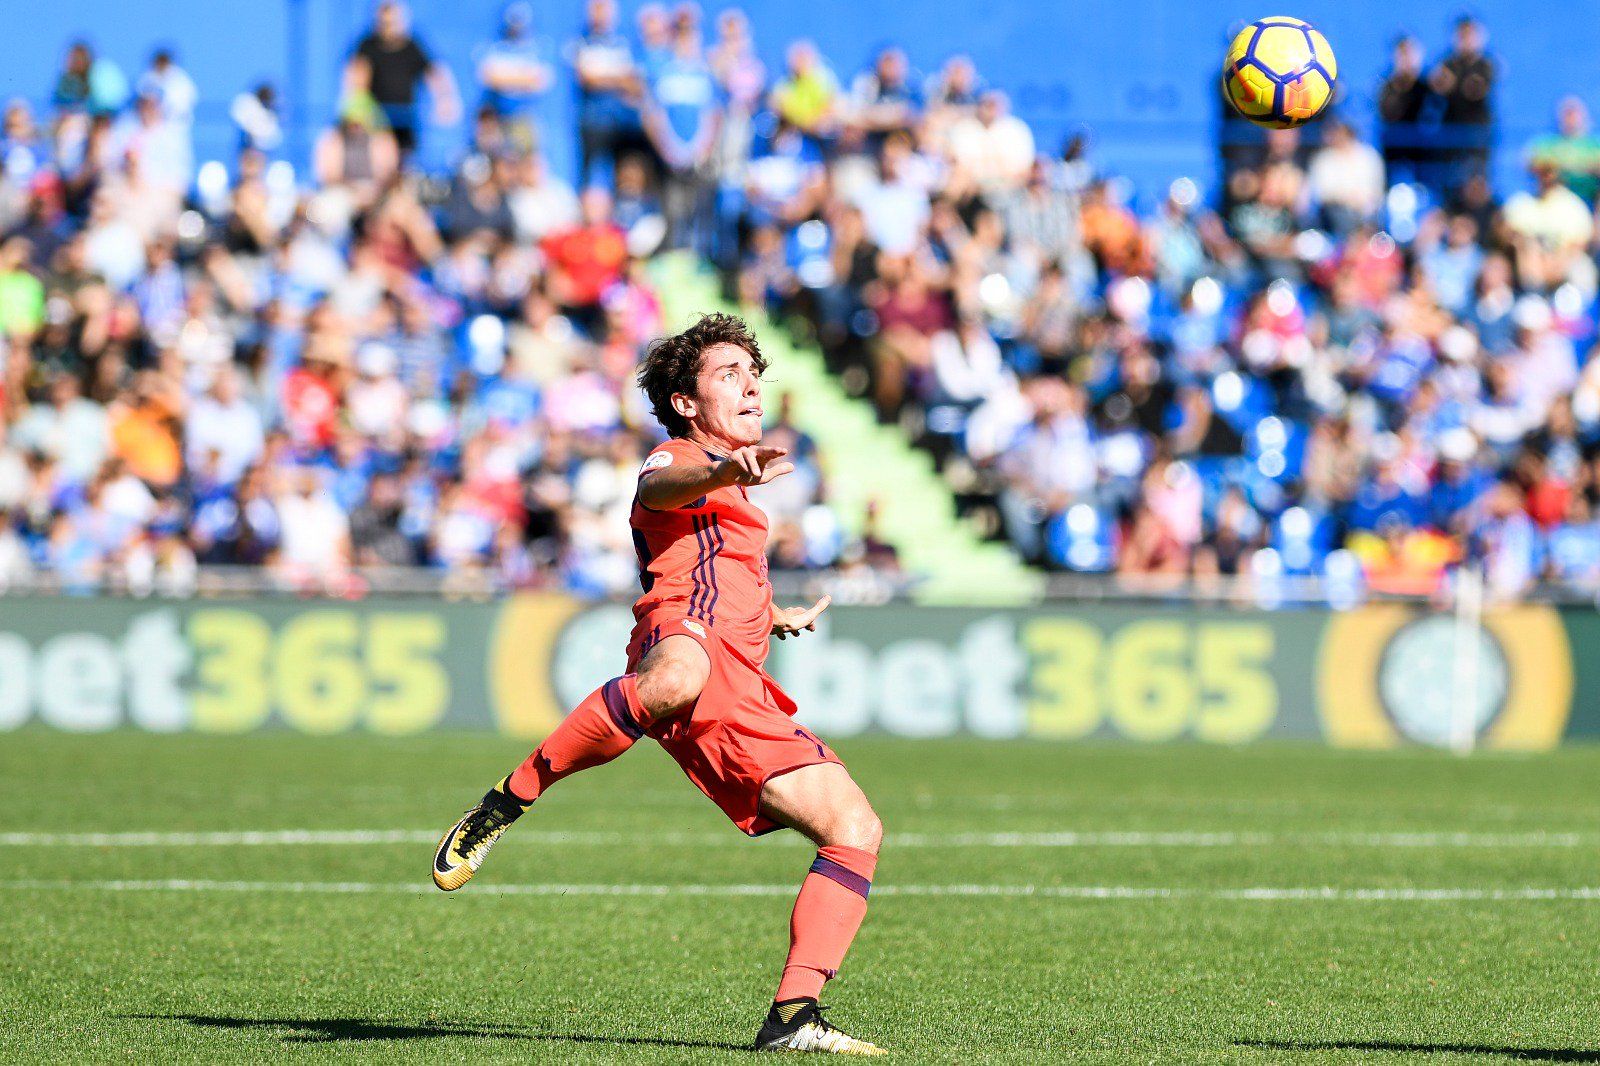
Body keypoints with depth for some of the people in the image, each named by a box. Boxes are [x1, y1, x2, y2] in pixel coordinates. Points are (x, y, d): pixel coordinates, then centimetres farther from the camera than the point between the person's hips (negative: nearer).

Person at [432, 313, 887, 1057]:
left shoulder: (734, 499, 39)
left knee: (856, 829, -3)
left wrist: (773, 615, 49)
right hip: (685, 637, -8)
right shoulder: (677, 459, 11)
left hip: (741, 695, 9)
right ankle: (505, 804, -32)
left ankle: (792, 1016, -7)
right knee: (675, 680, -46)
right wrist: (725, 472, -38)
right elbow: (663, 487, -17)